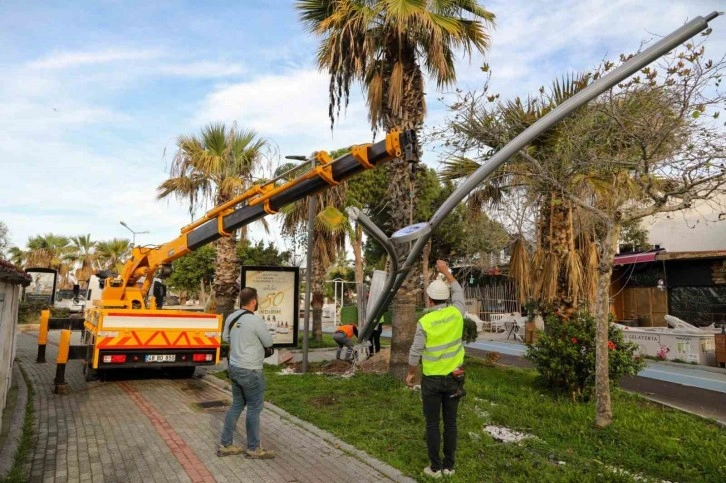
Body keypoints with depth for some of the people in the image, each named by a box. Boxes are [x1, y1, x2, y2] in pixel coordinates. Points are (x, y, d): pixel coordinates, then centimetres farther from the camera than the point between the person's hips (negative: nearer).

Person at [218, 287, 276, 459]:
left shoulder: (231, 317, 2)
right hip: (250, 371, -8)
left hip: (234, 368, 8)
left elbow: (225, 337, 20)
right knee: (254, 408, 6)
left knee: (237, 405, 19)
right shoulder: (255, 320, -21)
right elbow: (269, 342, -9)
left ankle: (225, 445, 25)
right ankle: (253, 448, 17)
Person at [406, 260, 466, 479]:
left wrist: (410, 373, 6)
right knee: (450, 422, 12)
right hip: (453, 377, 4)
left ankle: (435, 467, 15)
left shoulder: (425, 322, -16)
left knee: (432, 424, 8)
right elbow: (459, 291, 13)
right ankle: (449, 465, 21)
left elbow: (415, 351, -10)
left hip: (432, 379, -3)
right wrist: (446, 271, 20)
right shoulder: (456, 313, -8)